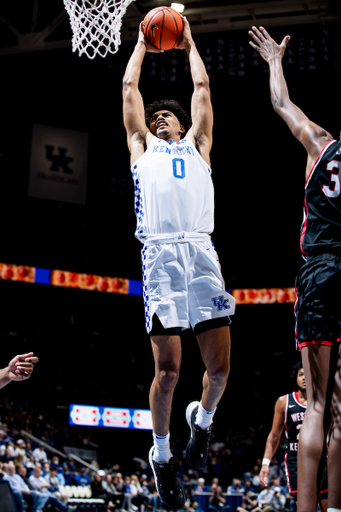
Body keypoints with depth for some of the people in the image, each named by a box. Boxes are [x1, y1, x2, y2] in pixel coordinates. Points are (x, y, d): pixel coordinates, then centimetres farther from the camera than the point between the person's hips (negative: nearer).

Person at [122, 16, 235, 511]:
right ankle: (161, 454, 15)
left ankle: (202, 419, 28)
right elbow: (129, 89, 27)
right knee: (168, 370, -5)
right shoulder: (142, 148, 24)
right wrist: (142, 44, 39)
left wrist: (189, 44, 41)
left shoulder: (196, 146, 27)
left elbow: (202, 87, 30)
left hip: (201, 253, 2)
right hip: (161, 255, -2)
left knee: (220, 367, -2)